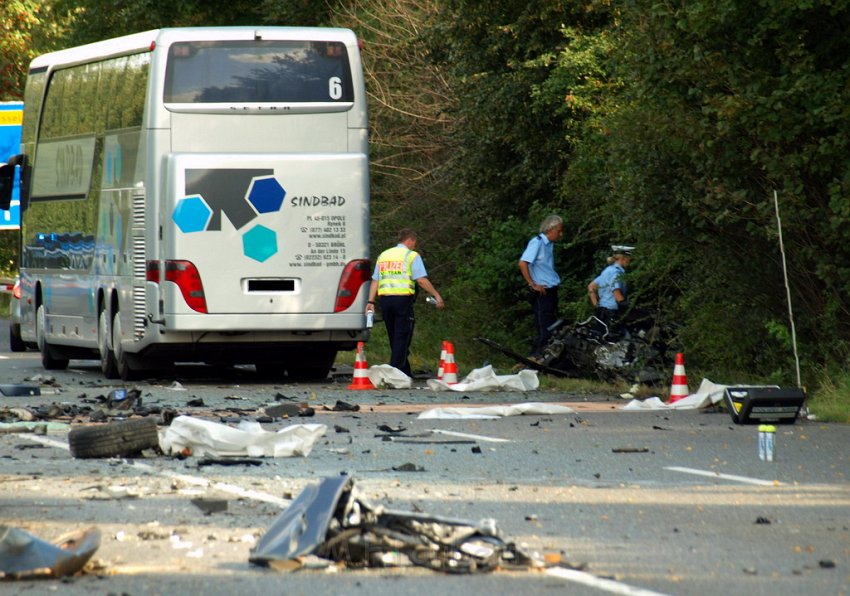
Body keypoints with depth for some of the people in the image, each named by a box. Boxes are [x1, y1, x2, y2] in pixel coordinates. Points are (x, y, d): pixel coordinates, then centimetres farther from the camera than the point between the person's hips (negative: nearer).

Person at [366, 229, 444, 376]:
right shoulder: (412, 256, -1)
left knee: (394, 339, 13)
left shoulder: (383, 255, 18)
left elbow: (375, 281, 13)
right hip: (403, 299, -6)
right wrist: (437, 296, -3)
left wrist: (371, 301, 11)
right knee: (402, 338, -3)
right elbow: (422, 280, -9)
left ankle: (405, 374, 18)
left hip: (385, 299, 6)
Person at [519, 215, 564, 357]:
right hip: (541, 292, -9)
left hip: (551, 291, 9)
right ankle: (536, 357, -7)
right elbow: (522, 263, -20)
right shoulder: (537, 242, -12)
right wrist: (532, 284, -16)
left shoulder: (549, 244, 13)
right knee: (543, 330, -10)